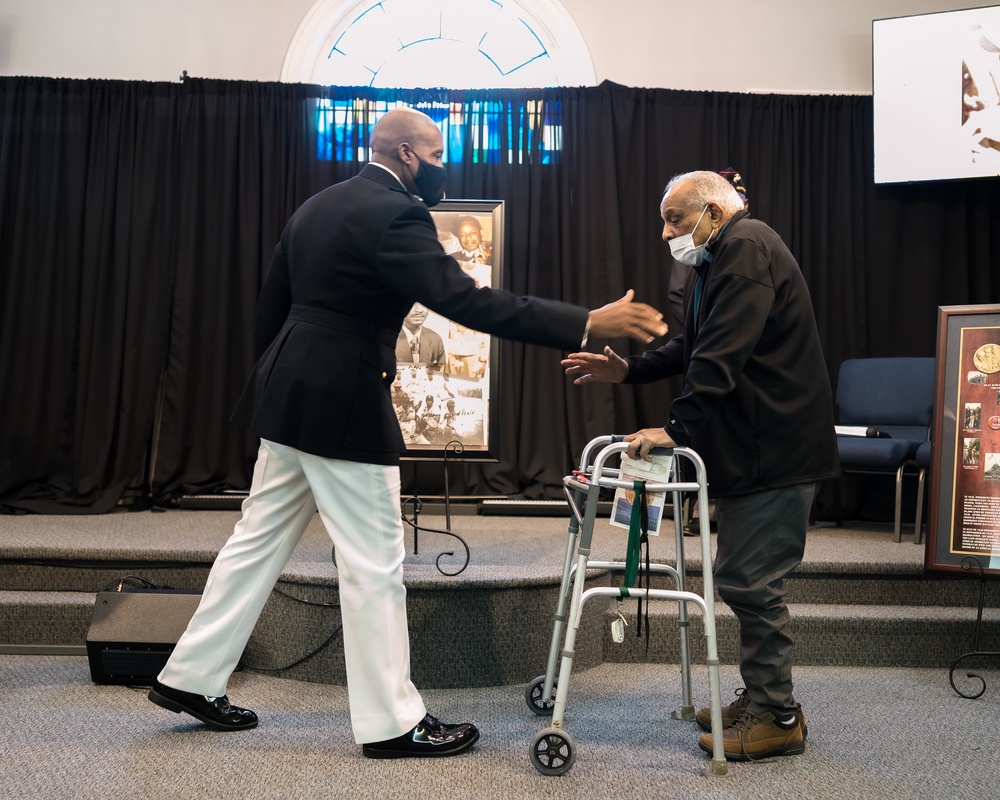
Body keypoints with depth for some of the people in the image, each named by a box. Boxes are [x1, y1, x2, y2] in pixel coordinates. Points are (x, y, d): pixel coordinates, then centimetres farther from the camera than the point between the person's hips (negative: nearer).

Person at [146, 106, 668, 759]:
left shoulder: (318, 206, 14)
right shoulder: (396, 214, -14)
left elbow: (270, 307, 17)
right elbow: (467, 302, -24)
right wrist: (588, 324, -25)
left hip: (292, 398, 9)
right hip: (345, 409, -9)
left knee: (258, 544, 18)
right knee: (375, 564, 1)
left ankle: (190, 679, 30)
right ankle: (391, 722, 13)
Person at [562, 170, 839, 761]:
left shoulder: (746, 247, -14)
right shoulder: (722, 260, 21)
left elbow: (722, 356, -24)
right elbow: (696, 347, 25)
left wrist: (678, 427, -24)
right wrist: (630, 371, 15)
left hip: (774, 448, -11)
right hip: (752, 447, 11)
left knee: (749, 581, -6)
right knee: (745, 579, 15)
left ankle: (777, 717, 7)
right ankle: (761, 698, 26)